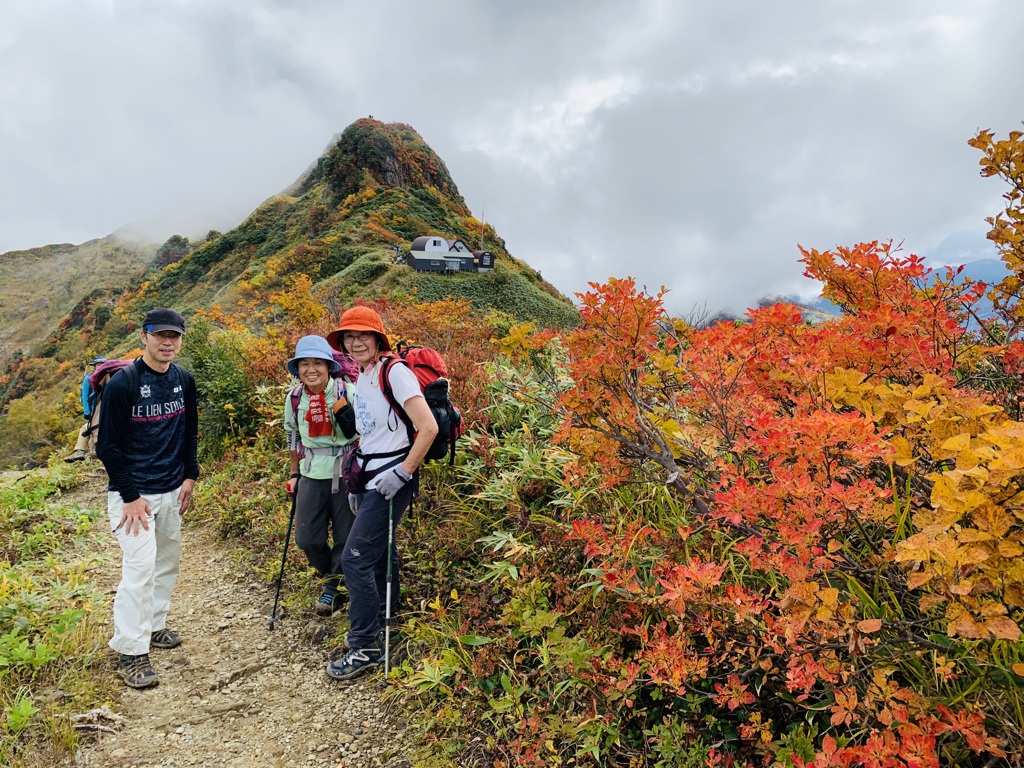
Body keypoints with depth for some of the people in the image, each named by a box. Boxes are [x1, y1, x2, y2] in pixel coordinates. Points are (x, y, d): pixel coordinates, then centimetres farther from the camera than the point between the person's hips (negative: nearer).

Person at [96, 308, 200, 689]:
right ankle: (131, 652, 0)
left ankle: (153, 627, 33)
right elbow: (108, 446, -13)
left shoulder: (184, 380, 3)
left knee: (168, 560, 16)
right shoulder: (122, 383, -15)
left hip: (172, 490, 7)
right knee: (140, 565, -11)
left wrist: (190, 476, 7)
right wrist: (130, 496, -16)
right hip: (132, 492, -7)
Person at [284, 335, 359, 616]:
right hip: (312, 476, 4)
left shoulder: (348, 392, -13)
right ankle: (332, 579, 33)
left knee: (346, 539, 5)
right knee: (306, 539, 7)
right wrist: (294, 474, 18)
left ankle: (331, 587, 28)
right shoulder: (294, 399, 2)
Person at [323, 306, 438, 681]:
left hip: (390, 478, -9)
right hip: (369, 477, 9)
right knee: (377, 555, 16)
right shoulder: (360, 378, 13)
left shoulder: (394, 372, -14)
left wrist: (403, 472, -20)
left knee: (355, 558, -7)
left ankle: (365, 647, 7)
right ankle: (380, 628, 32)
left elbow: (428, 427, -21)